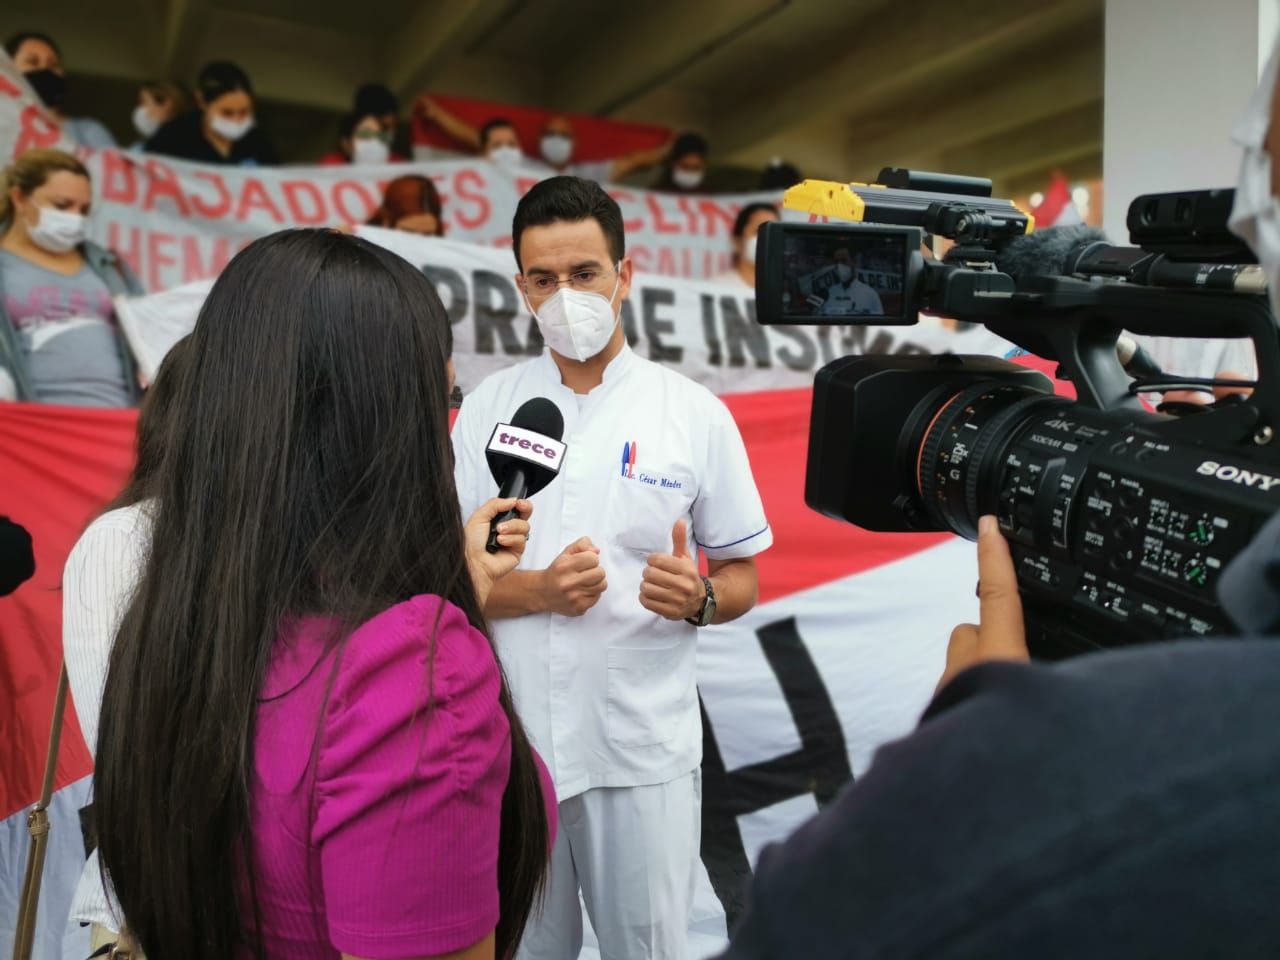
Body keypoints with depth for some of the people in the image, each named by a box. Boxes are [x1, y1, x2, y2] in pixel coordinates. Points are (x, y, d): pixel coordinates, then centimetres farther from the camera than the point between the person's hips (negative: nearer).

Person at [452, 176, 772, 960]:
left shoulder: (698, 415, -4)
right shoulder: (488, 409, 0)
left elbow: (743, 580, 1)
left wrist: (697, 596, -20)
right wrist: (536, 591, -18)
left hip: (644, 750, -1)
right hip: (512, 743, 2)